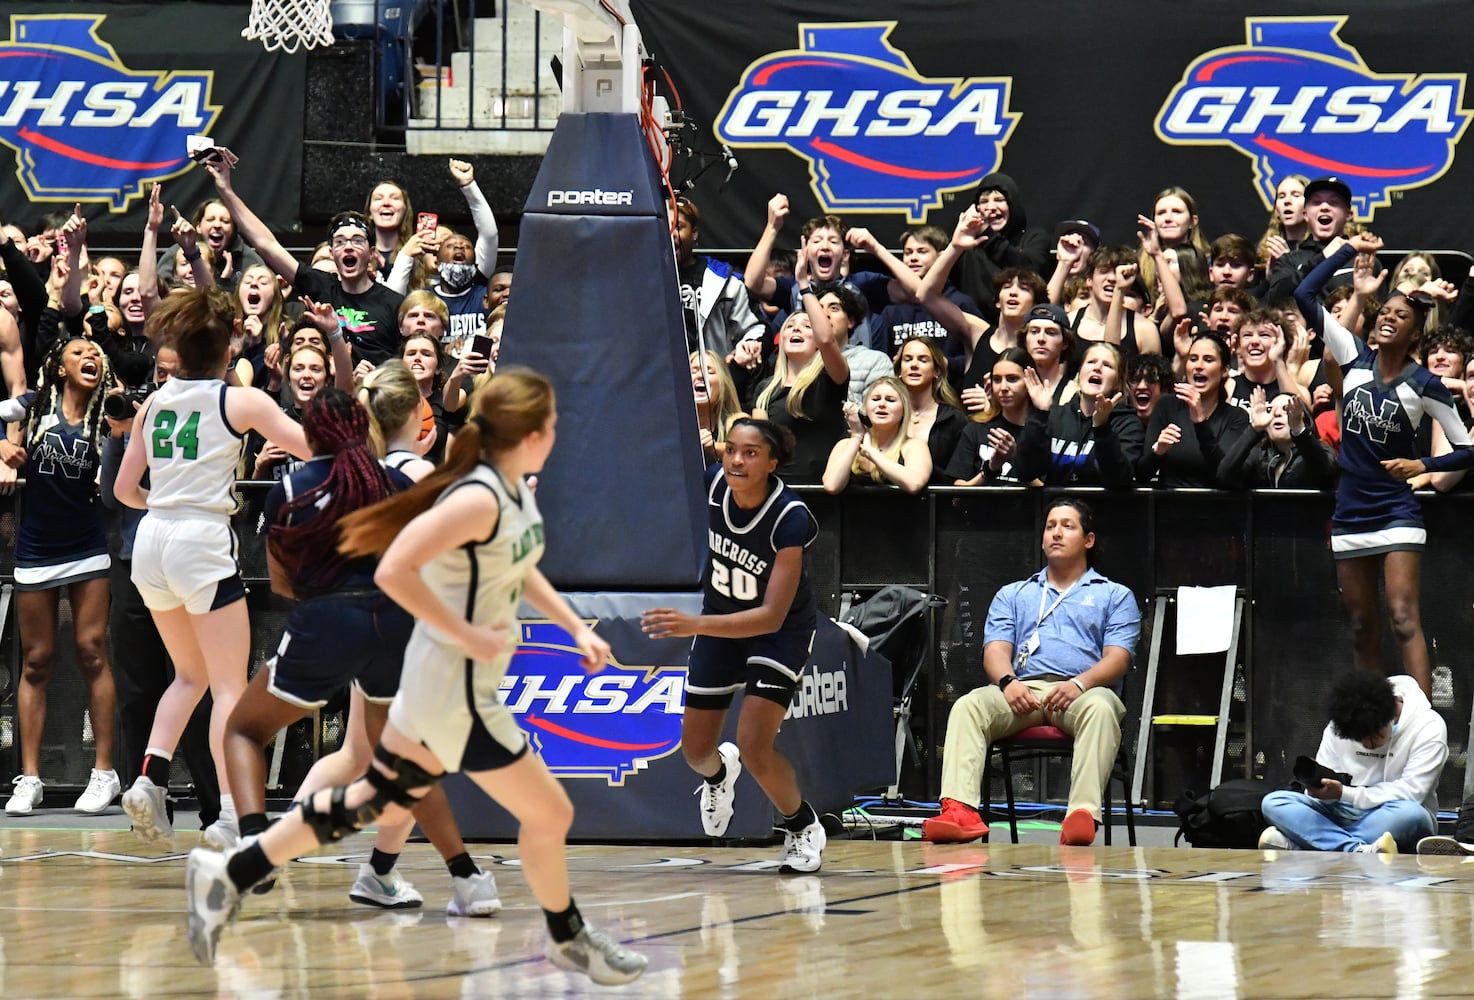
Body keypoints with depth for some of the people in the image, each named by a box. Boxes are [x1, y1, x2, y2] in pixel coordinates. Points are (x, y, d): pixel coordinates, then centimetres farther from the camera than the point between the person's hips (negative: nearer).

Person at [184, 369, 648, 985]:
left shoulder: (517, 489, 4)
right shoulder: (480, 500, -26)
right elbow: (393, 573, -32)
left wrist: (576, 628, 15)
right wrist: (468, 636, -26)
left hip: (444, 683, 9)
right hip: (458, 690, -9)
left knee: (377, 802, 18)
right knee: (548, 814, 5)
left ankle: (229, 875, 22)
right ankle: (568, 940, 28)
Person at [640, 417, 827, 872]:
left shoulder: (790, 519, -33)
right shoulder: (712, 483, -21)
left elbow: (772, 616, -37)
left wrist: (695, 624, -47)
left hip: (781, 629, -5)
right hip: (720, 617, 5)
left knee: (753, 745, -19)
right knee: (695, 749, 9)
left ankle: (803, 827, 9)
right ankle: (719, 774, 48)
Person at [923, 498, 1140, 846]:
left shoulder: (1115, 596, 22)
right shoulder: (1012, 595, 30)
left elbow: (1117, 658, 7)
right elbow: (996, 650, 14)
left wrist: (1080, 684, -15)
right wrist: (1008, 682, -11)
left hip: (1082, 690, -2)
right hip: (1023, 690, 2)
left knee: (1100, 709, -40)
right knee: (968, 706, -31)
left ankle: (1083, 814, -57)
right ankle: (958, 811, -49)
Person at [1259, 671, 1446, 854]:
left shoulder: (1428, 727, -11)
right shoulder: (1340, 727, 2)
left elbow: (1411, 792, -18)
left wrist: (1344, 793, -23)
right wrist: (1318, 788, -21)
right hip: (1343, 816, 4)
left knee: (1411, 814, -40)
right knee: (1273, 802, -19)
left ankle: (1293, 844, -43)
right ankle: (1358, 850, -44)